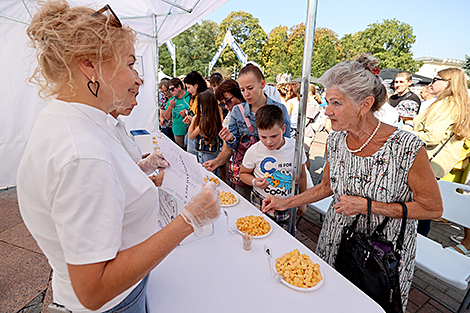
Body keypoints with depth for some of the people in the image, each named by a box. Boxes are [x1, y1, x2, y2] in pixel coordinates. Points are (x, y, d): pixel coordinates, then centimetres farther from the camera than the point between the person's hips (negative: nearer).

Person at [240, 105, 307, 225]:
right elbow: (243, 173, 3)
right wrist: (254, 182, -19)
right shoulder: (253, 151, -14)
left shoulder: (295, 148, -10)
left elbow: (301, 176, 4)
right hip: (261, 206, -1)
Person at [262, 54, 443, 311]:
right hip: (335, 244, 4)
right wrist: (287, 202, -1)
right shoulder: (335, 140, -10)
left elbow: (432, 208, -14)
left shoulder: (407, 147, -25)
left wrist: (367, 206, -23)